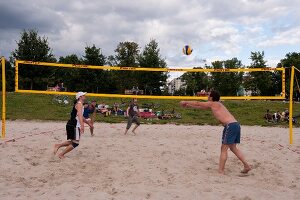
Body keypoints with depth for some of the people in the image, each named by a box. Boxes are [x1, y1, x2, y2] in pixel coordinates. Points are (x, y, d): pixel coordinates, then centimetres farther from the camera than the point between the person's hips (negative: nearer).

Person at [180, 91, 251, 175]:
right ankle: (246, 166, 21)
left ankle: (220, 171, -2)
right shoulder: (217, 105, 25)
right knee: (233, 147, 20)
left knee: (224, 149, -4)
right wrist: (189, 106, 40)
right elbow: (201, 107, 35)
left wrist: (185, 102, 24)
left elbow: (198, 103, 11)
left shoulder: (212, 104, 0)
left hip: (230, 126, -9)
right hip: (236, 124, 9)